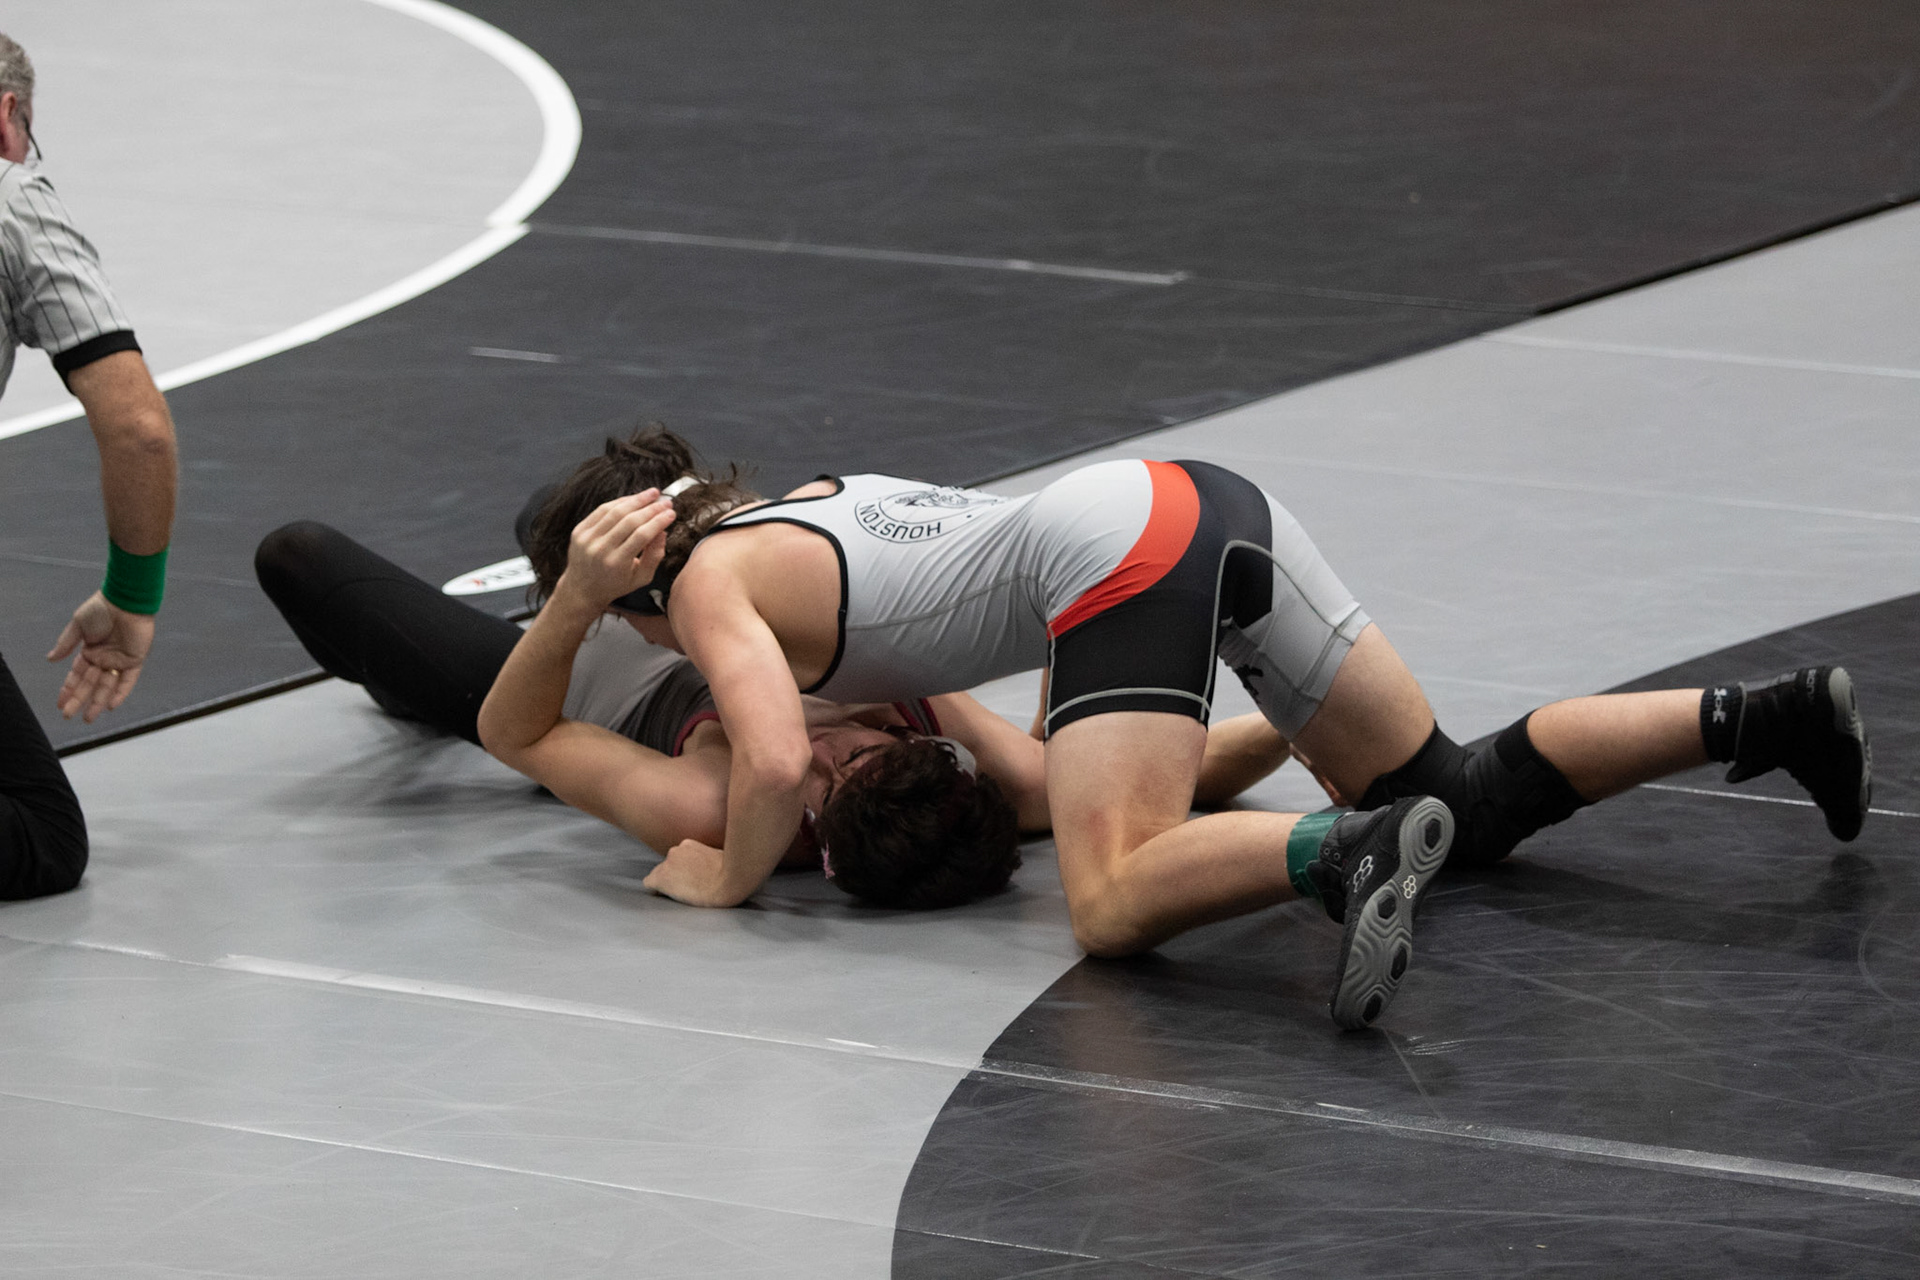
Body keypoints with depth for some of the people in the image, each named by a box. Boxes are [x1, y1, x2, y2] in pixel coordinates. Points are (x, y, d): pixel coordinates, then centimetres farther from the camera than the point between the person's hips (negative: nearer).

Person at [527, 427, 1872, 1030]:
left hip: (1120, 558, -9)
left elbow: (780, 763, -13)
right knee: (1463, 798, 11)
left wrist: (730, 880, 5)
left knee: (1114, 909, -22)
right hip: (1202, 497, 9)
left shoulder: (706, 586, 2)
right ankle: (1768, 714, -1)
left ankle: (1346, 856, -46)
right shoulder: (799, 501, 27)